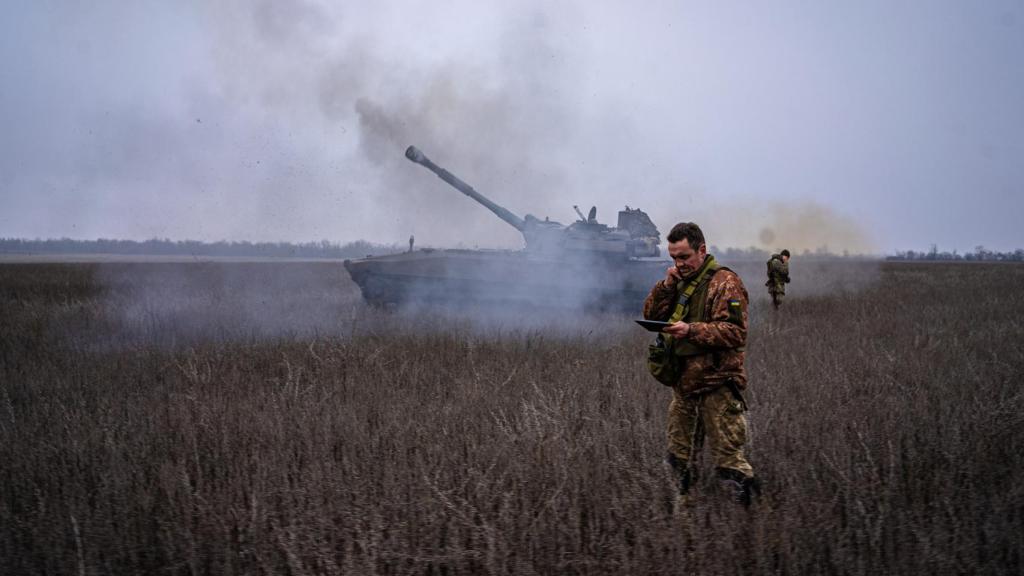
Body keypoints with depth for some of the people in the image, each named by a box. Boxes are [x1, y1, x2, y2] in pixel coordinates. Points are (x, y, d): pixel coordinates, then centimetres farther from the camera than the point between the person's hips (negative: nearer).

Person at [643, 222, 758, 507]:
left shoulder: (725, 282, -11)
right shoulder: (680, 281, 14)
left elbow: (736, 332, -20)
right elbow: (650, 315, 9)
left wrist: (691, 330, -28)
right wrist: (666, 285, -6)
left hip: (716, 384, -8)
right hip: (683, 384, 8)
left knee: (728, 456, -5)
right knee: (679, 455, 17)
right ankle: (685, 504, 30)